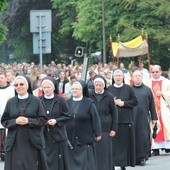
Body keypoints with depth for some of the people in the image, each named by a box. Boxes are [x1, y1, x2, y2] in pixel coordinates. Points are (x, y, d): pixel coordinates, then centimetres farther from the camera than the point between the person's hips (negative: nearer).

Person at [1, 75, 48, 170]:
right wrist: (15, 121, -12)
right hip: (15, 143, 2)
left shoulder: (36, 101, 0)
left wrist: (28, 121, -15)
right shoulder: (10, 102, 6)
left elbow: (43, 120, -1)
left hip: (32, 142, -1)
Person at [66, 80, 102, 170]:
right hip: (70, 139, 4)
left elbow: (95, 119, -5)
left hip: (85, 138, -4)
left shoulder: (89, 103, -5)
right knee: (73, 162, 6)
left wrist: (97, 133, -7)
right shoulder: (67, 103, 7)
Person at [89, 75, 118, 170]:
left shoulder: (109, 97, 1)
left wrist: (114, 129, -2)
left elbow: (114, 113, 3)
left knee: (105, 153, 1)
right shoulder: (90, 96, 2)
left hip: (105, 129, -1)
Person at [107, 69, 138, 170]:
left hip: (126, 119, 0)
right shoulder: (109, 89, 7)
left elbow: (135, 101, 2)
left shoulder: (128, 88, 4)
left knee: (125, 142, -1)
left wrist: (124, 103, -9)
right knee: (114, 142, -4)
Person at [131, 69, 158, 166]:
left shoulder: (147, 90, 10)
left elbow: (152, 105, 10)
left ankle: (142, 158, 2)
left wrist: (154, 118, 6)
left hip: (143, 118, 0)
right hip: (131, 117, 0)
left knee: (143, 137, -3)